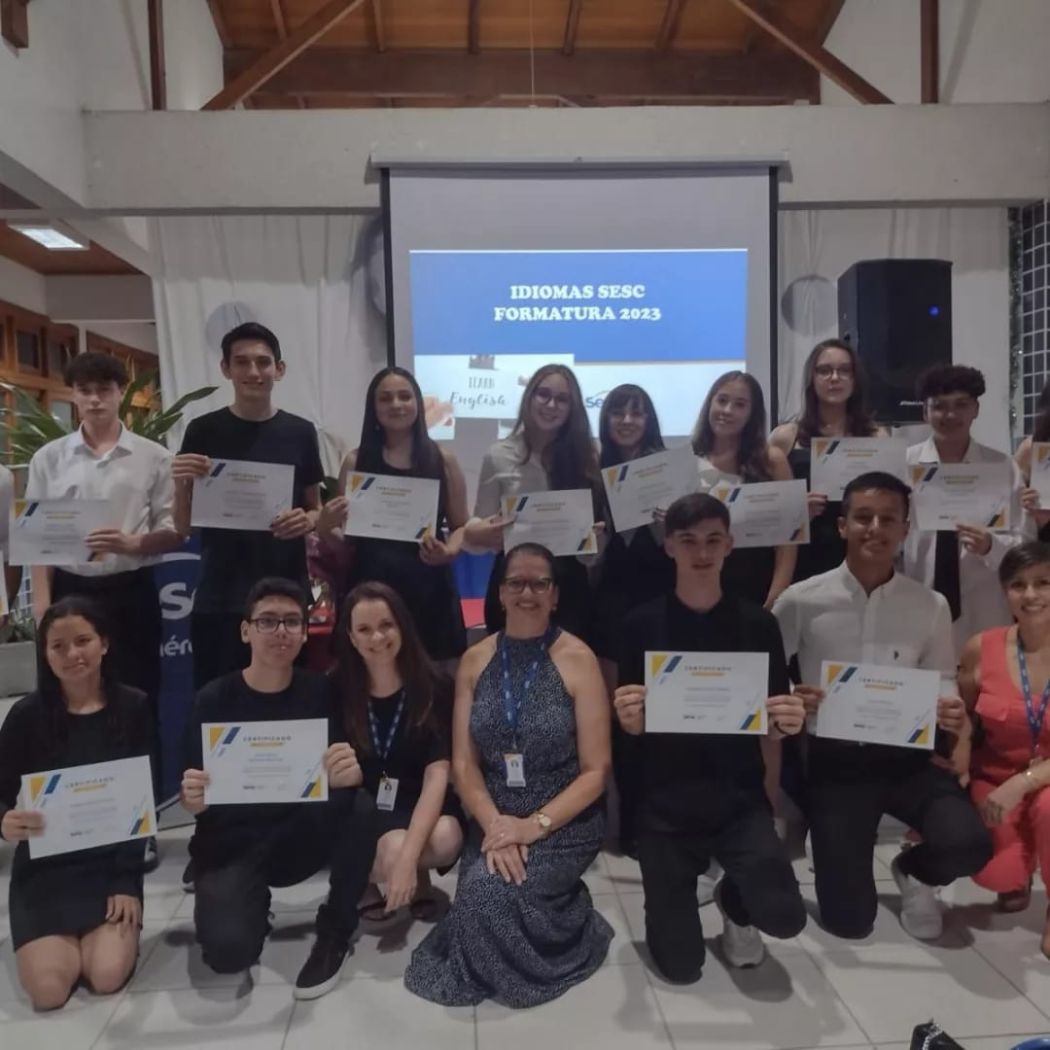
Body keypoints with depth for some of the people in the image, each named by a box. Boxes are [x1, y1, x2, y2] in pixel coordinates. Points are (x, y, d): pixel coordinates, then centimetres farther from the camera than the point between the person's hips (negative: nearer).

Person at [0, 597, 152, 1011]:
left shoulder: (133, 707, -6)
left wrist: (128, 881, -9)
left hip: (111, 862, 0)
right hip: (44, 867, 0)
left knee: (108, 977, -15)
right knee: (49, 991, -14)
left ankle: (99, 933, 19)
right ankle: (62, 939, 21)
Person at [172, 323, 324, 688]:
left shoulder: (300, 433, 3)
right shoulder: (203, 431, 1)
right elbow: (183, 527, 2)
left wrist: (307, 520, -11)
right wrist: (181, 483, -17)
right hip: (219, 599, -1)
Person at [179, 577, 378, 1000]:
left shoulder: (320, 691, -5)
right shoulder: (214, 700, -7)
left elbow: (346, 772, -10)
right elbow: (195, 798, -3)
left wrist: (348, 773, -35)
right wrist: (193, 799, -28)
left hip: (300, 836, 1)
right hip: (230, 845, -1)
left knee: (358, 806, -30)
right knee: (229, 950, -27)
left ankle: (336, 930, -6)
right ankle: (251, 902, 11)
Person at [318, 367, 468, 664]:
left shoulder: (443, 461, 4)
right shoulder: (356, 462, 5)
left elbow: (461, 526, 9)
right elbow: (345, 534, 9)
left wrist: (449, 551, -11)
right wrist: (324, 528, -12)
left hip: (427, 589, 0)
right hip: (371, 588, 0)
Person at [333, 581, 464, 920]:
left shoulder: (434, 688, -11)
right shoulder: (336, 689, -9)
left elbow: (437, 774, -17)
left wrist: (409, 855, -29)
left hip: (419, 809, 1)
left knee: (446, 839, -31)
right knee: (391, 852, -31)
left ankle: (420, 877, 5)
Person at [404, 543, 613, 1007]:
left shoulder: (578, 659, -9)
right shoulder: (475, 660, 2)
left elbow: (595, 772, -9)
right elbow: (464, 763, 0)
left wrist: (535, 826, -19)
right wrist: (494, 824, -16)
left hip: (564, 823, -3)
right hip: (494, 820, 3)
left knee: (490, 892, -24)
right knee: (478, 893, -22)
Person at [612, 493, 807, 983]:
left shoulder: (757, 623, -3)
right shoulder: (642, 624, -6)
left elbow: (776, 722, 3)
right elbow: (633, 730, -1)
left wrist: (787, 723, -19)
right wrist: (629, 721, -24)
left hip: (740, 800, 1)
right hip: (665, 804, 0)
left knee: (785, 918, -18)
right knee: (679, 966, 4)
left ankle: (735, 903, 19)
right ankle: (678, 893, 39)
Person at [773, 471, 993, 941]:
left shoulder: (931, 607, 0)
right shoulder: (801, 601, -7)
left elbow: (943, 681, 7)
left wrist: (953, 712, -16)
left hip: (906, 756, 2)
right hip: (834, 760, -2)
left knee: (969, 844, -25)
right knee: (848, 920, -2)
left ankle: (912, 870, 13)